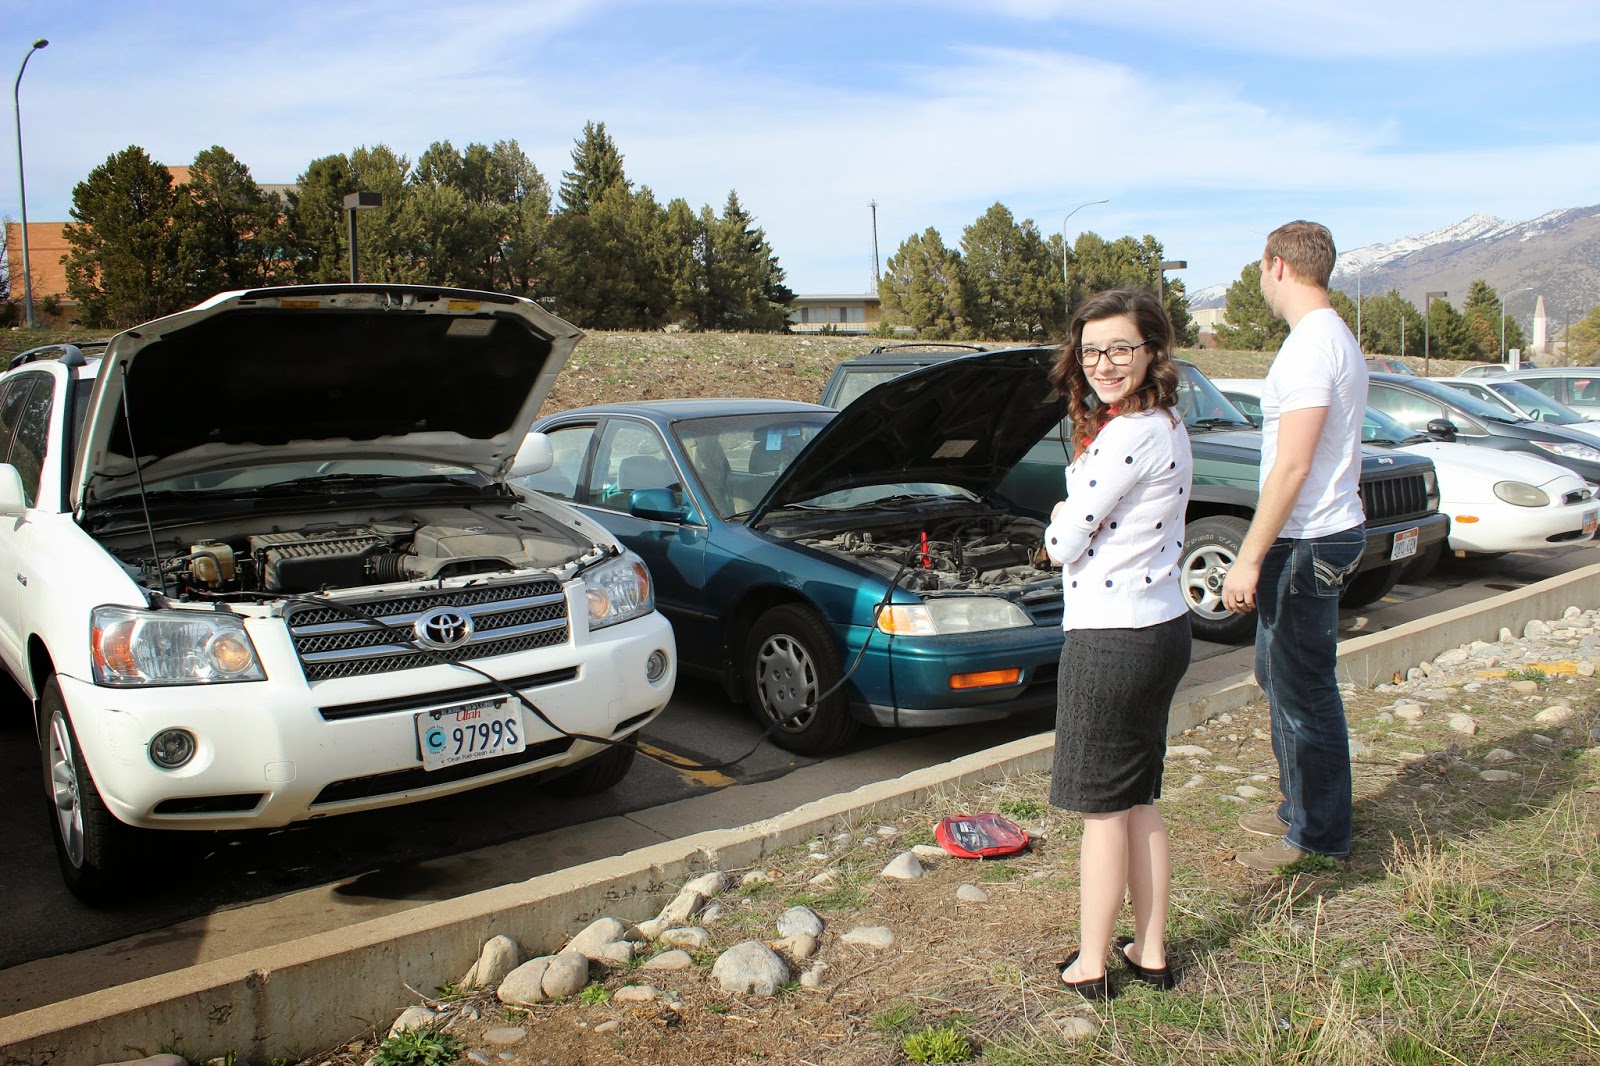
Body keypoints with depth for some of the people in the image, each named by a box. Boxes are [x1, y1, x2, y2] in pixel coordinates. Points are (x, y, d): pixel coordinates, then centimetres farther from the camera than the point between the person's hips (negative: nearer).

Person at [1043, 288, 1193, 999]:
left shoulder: (1129, 436, -21)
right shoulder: (1166, 426, 10)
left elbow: (1065, 543, -15)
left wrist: (1059, 525, 4)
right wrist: (1072, 525, 2)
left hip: (1112, 640, -9)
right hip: (1163, 628, 9)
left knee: (1102, 810, 4)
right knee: (1138, 802, 18)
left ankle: (1090, 965, 19)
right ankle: (1150, 953, 29)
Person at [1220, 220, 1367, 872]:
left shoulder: (1311, 346, -19)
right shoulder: (1337, 339, 15)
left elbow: (1292, 467, -24)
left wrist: (1249, 557, -22)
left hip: (1308, 543, -11)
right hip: (1324, 533, 11)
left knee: (1305, 693, 0)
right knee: (1278, 675, 21)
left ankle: (1321, 837, 13)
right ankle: (1299, 809, 35)